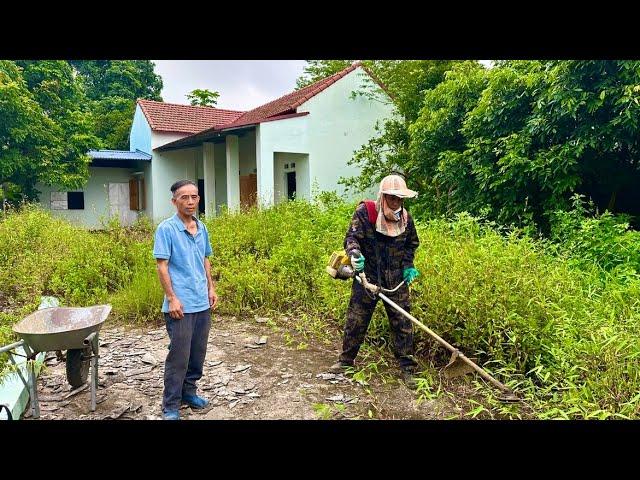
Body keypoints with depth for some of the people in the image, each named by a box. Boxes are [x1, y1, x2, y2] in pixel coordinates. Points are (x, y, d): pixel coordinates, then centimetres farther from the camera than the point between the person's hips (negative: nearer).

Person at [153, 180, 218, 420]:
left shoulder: (202, 228, 9)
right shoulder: (167, 229, -10)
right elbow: (161, 266, -12)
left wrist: (211, 288, 13)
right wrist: (172, 298, -15)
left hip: (203, 303, 6)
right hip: (180, 305, -6)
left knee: (198, 353, 14)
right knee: (179, 355, 0)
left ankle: (189, 391, 32)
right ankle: (171, 405, 15)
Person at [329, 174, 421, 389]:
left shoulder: (406, 218, 2)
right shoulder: (364, 212, -10)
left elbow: (412, 244, 17)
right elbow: (351, 238, -15)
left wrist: (408, 266, 6)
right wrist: (355, 254, -36)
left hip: (396, 280, 2)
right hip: (367, 276, -2)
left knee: (402, 323, 4)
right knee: (355, 320, 9)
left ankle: (408, 369, 17)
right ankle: (346, 360, 28)